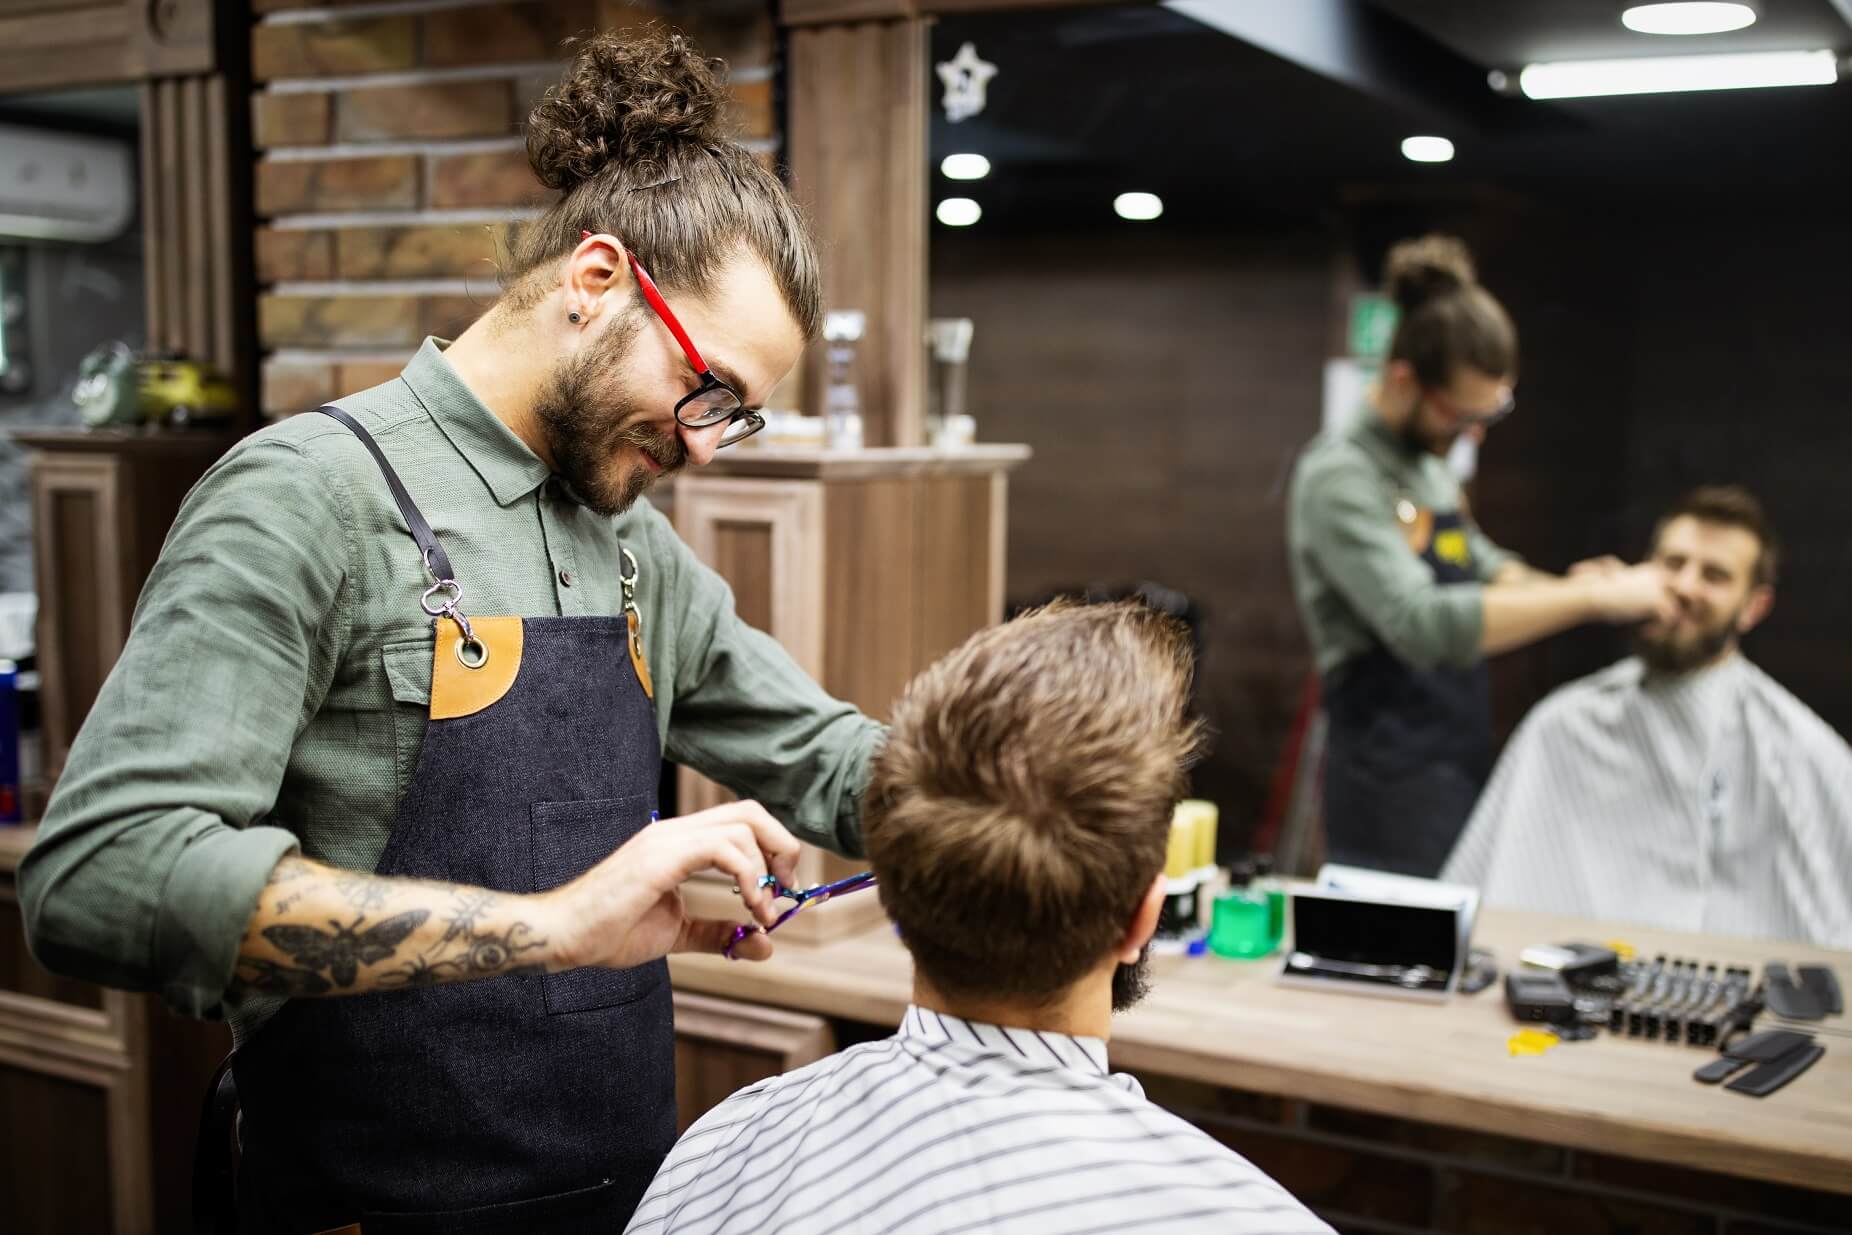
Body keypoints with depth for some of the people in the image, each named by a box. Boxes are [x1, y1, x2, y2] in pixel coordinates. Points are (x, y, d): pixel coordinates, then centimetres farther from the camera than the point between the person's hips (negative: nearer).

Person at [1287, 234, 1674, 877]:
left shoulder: (1430, 466, 12)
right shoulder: (1340, 475, -16)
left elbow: (1485, 566, 26)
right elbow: (1424, 624, -29)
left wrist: (1560, 588, 4)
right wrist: (1589, 600, -25)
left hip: (1463, 768, 9)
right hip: (1395, 782, -9)